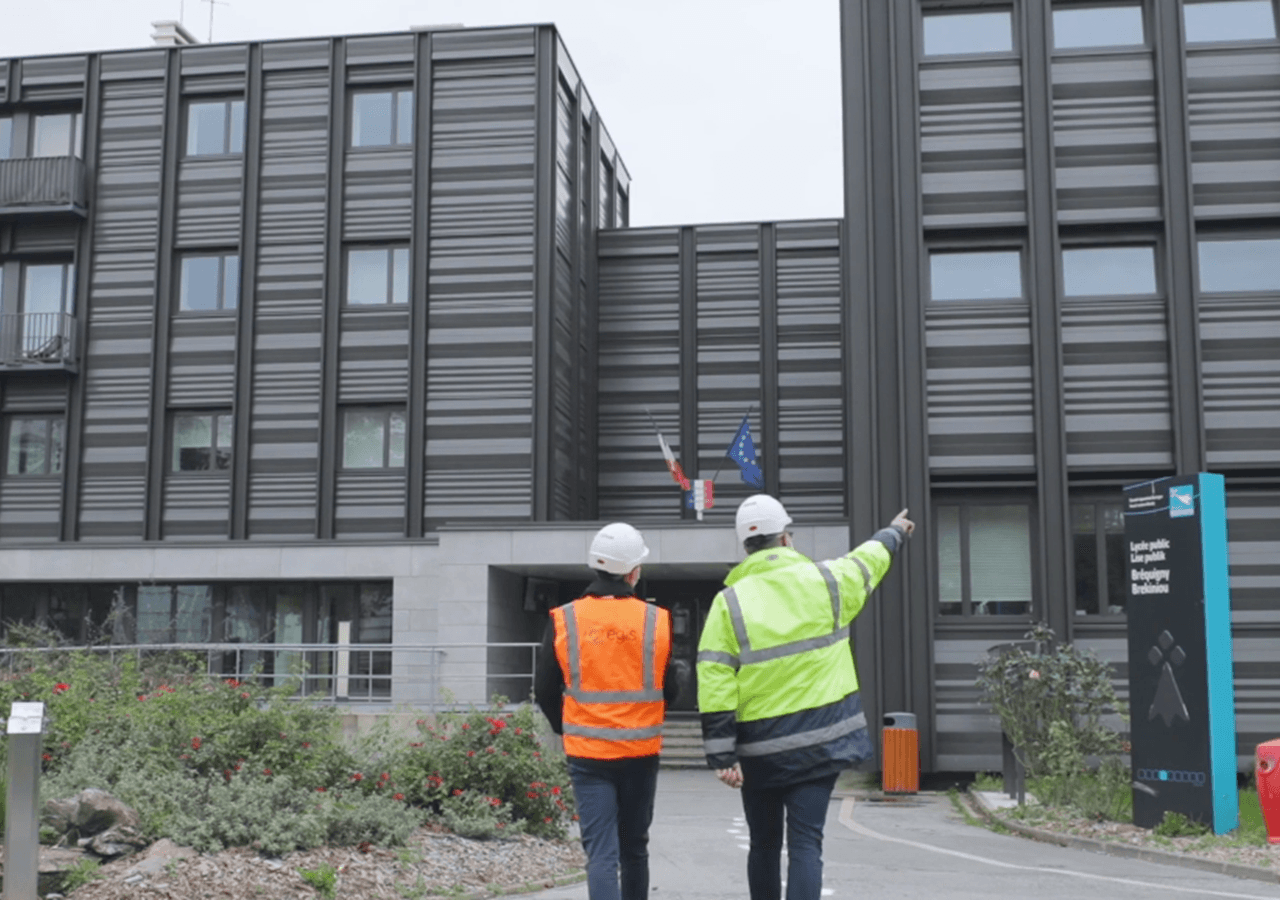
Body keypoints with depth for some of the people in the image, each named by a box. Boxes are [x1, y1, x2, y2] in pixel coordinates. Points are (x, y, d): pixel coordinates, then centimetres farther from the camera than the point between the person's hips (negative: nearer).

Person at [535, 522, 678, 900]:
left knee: (600, 851, -2)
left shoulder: (563, 621, -6)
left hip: (587, 754, -1)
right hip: (641, 752, 1)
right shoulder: (657, 620, -6)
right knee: (634, 848, 18)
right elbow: (671, 689, 2)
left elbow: (545, 690, 1)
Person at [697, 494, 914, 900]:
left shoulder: (728, 602, -6)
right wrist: (894, 532, 43)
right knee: (805, 843, -1)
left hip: (760, 748, 0)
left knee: (764, 844, 17)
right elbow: (867, 560, 22)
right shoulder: (825, 580, -1)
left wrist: (722, 755, -6)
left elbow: (715, 688, -10)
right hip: (819, 739, 0)